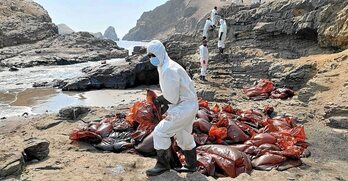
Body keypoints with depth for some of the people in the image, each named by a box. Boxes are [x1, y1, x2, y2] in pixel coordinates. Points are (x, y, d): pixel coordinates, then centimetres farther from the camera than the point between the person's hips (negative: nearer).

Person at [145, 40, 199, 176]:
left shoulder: (168, 70, -24)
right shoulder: (164, 66, 8)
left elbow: (172, 99, -25)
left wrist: (159, 100, -7)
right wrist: (160, 99, -1)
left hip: (184, 107, -10)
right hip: (188, 106, 10)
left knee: (160, 132, -6)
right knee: (183, 136, 22)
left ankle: (163, 165, 11)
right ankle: (191, 166, 38)